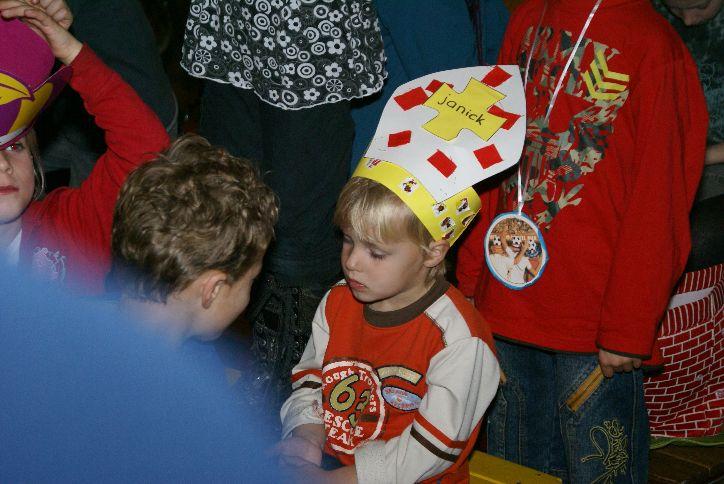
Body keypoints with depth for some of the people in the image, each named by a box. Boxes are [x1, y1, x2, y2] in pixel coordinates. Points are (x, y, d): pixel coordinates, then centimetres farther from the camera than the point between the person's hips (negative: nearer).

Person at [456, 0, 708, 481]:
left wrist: (628, 328, -10)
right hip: (505, 306, 6)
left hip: (593, 317, -6)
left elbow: (658, 207, -12)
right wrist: (471, 275, 12)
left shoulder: (655, 47, -14)